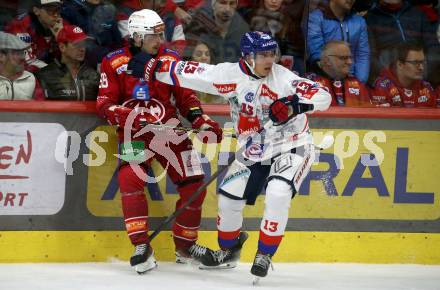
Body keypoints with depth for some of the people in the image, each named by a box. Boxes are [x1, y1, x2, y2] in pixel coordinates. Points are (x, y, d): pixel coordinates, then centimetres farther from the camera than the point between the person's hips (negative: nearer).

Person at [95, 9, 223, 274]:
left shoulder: (171, 59, 4)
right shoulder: (115, 63, -5)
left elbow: (186, 95, 9)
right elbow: (105, 103, -7)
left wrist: (201, 120, -6)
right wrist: (126, 115, -26)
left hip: (170, 130, 3)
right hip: (134, 133, -3)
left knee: (194, 183, -3)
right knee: (130, 179, -26)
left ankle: (185, 244, 14)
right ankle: (141, 246, -22)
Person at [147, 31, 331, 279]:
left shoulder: (283, 77, -20)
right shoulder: (231, 74, -11)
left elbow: (323, 97, -28)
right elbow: (192, 73, -8)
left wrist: (295, 105, -45)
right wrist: (157, 69, -16)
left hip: (292, 146, -4)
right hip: (253, 150, 4)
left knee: (278, 194, -26)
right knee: (229, 198, 5)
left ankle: (265, 255, -9)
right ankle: (228, 251, 32)